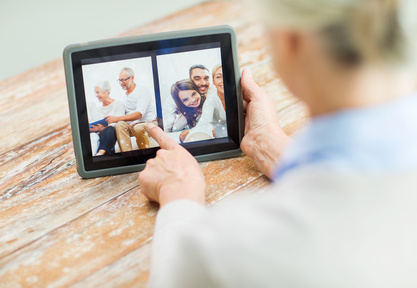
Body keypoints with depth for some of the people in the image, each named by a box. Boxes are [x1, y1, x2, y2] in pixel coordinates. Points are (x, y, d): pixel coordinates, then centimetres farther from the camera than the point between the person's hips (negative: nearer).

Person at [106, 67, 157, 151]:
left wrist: (117, 118, -24)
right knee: (120, 125, -27)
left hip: (148, 123, -6)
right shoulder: (124, 95, 18)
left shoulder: (142, 90, -6)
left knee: (138, 128, -40)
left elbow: (139, 114, -18)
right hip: (131, 125, 6)